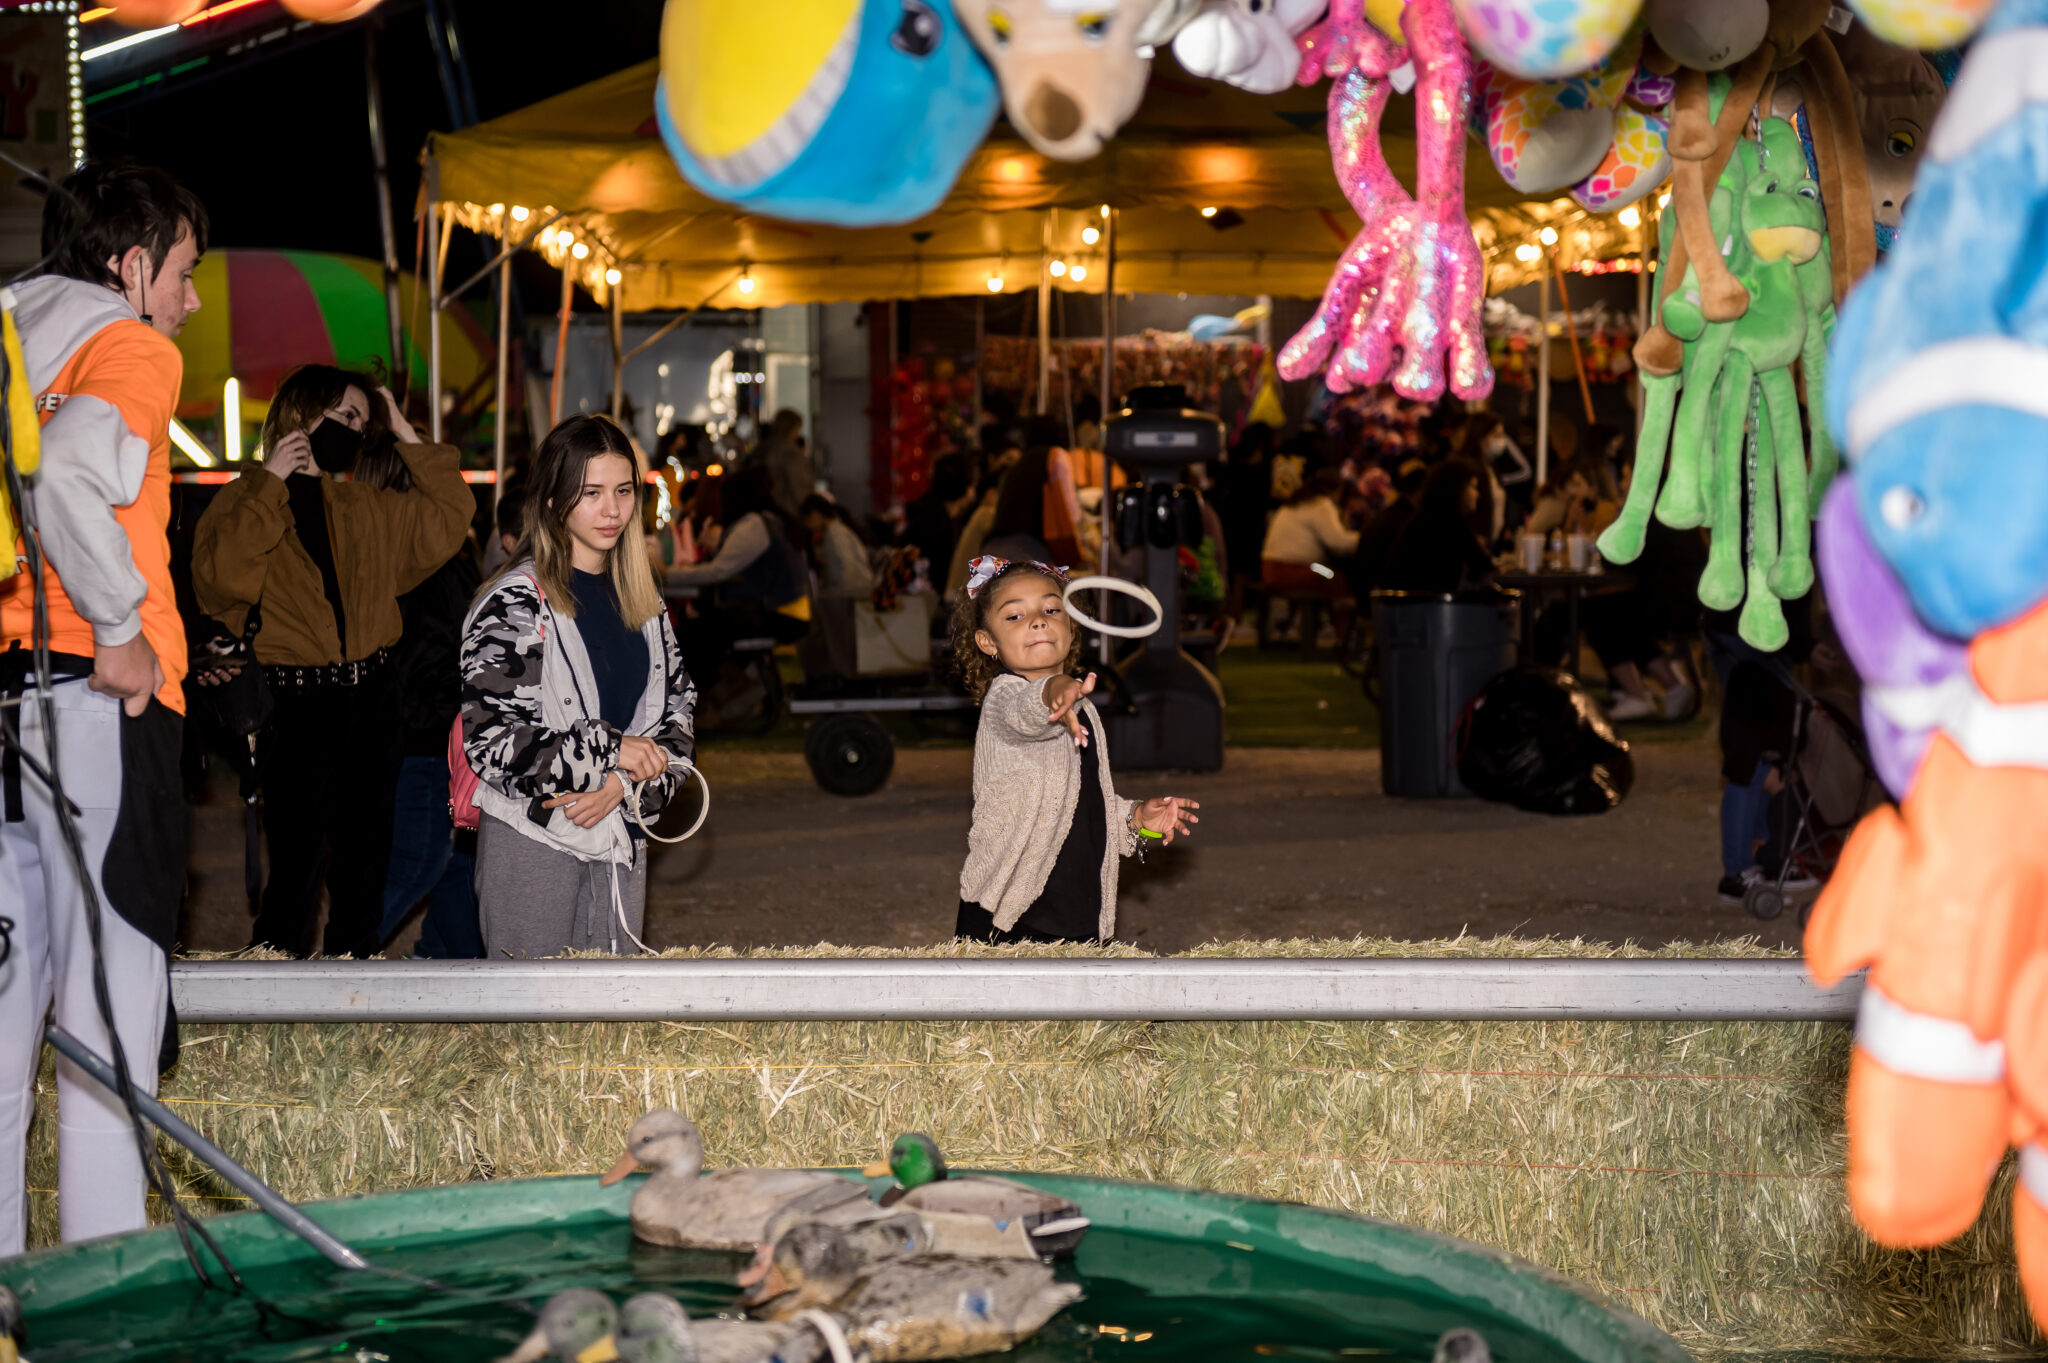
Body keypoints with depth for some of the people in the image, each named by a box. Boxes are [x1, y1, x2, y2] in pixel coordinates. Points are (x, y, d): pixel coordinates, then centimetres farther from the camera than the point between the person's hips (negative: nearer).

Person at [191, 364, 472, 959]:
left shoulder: (365, 508, 16)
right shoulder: (246, 499, 0)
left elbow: (446, 519, 17)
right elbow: (221, 577, -18)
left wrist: (406, 436, 14)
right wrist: (270, 484, -14)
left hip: (372, 702, 6)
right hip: (297, 704, -6)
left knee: (365, 865, 11)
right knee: (297, 871, -8)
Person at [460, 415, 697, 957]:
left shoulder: (641, 598, 10)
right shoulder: (516, 602, -10)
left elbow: (679, 709, 9)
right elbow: (488, 740, -17)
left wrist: (624, 783, -9)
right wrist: (607, 752, -16)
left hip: (621, 841, 6)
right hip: (532, 842, -6)